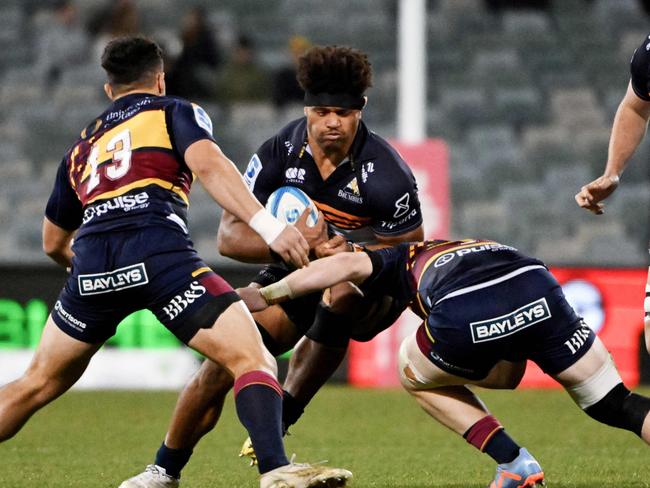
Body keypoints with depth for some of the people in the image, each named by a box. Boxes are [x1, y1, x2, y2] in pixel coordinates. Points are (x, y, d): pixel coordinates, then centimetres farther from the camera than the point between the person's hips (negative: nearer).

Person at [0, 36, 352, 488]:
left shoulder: (82, 146, 34)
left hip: (92, 264, 5)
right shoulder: (176, 112, 19)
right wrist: (269, 227, -11)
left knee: (38, 383, 23)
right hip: (158, 253, -5)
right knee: (251, 358, -7)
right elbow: (207, 165, -3)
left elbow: (54, 242, 41)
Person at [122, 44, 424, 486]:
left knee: (341, 290, -39)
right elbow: (230, 236, -15)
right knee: (222, 365, -13)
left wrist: (350, 253, -32)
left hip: (373, 289, -3)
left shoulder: (385, 173, -23)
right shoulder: (280, 152, -15)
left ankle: (281, 419, -25)